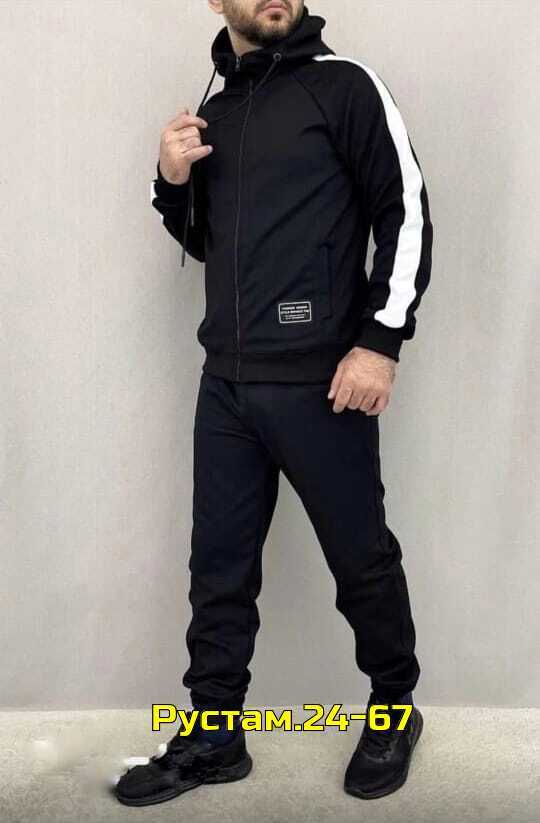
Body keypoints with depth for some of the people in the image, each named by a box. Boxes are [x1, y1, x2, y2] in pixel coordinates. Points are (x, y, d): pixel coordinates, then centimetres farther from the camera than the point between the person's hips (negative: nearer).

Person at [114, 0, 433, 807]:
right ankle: (213, 737, 24)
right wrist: (173, 183, 1)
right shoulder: (212, 111, 14)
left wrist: (381, 339, -14)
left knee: (361, 558, 7)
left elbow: (406, 212, -6)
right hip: (225, 383, 6)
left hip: (319, 382, -5)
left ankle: (394, 712, 29)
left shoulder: (344, 86, -2)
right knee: (219, 567, 10)